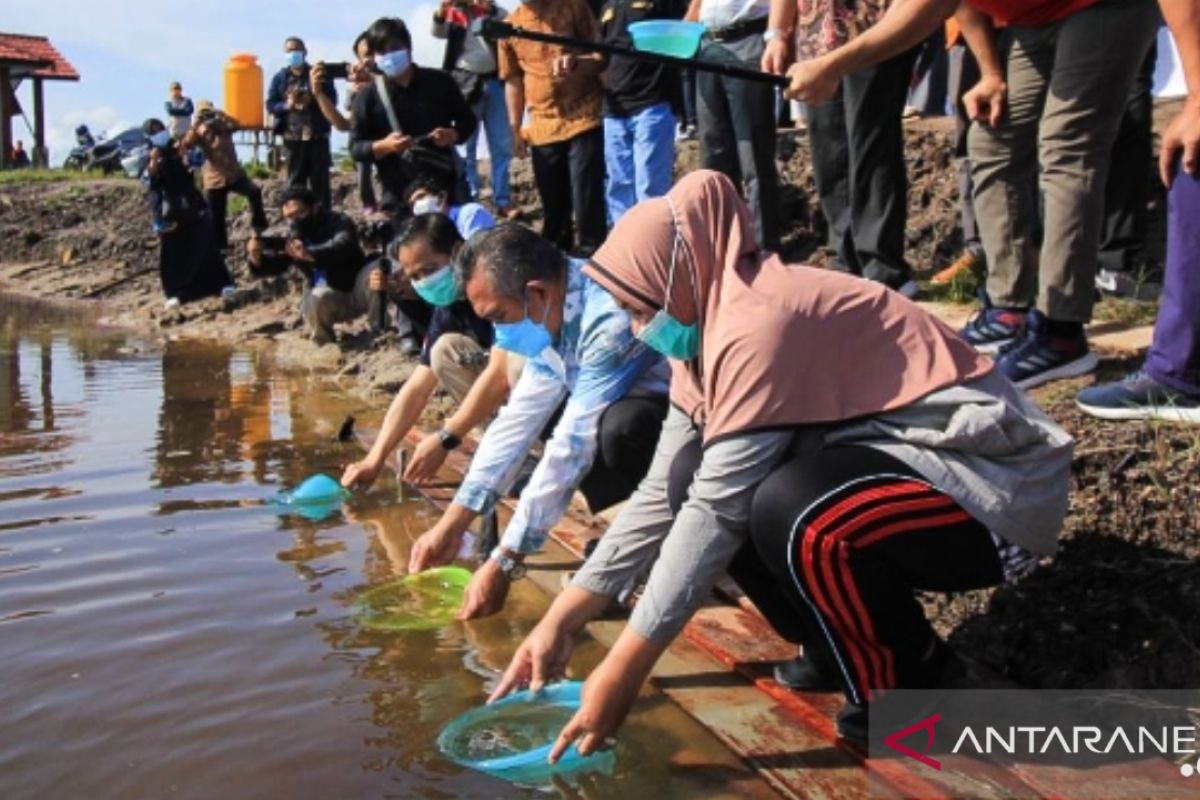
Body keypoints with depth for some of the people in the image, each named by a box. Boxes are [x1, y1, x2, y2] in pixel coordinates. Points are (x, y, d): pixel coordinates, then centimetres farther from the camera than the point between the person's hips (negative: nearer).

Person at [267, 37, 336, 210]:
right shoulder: (280, 78, 9)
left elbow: (332, 98, 0)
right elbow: (270, 104, 6)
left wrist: (312, 100, -16)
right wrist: (286, 105, -14)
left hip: (317, 135, -1)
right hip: (292, 137, 2)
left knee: (320, 179, 1)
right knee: (295, 180, 5)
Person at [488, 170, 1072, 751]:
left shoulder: (761, 322, -25)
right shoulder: (712, 321, 3)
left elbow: (717, 512, -27)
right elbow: (665, 490, 2)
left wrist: (624, 672, -20)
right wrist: (562, 620, -1)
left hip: (994, 480, -9)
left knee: (792, 510, -34)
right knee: (699, 478, -2)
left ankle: (911, 690, -6)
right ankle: (845, 644, 10)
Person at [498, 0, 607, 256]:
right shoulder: (509, 26, 8)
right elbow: (513, 81, 14)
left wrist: (576, 61, -19)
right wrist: (516, 129, 11)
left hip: (584, 119, -3)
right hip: (542, 129, 3)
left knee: (587, 198, -6)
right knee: (552, 202, 10)